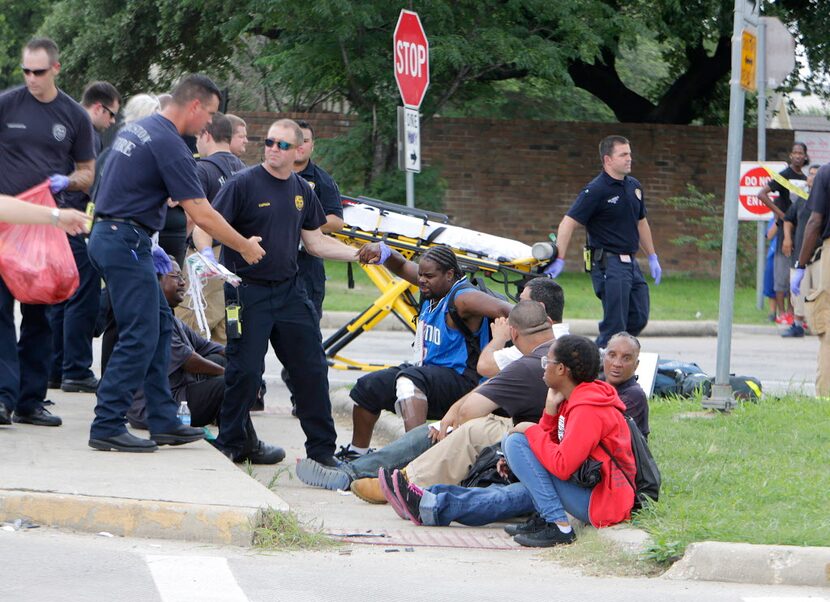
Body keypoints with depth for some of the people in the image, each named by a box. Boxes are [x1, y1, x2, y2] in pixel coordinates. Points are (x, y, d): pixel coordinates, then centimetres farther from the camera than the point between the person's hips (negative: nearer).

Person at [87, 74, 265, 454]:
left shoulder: (135, 129, 14)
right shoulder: (170, 146, -16)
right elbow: (201, 215, -16)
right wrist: (245, 247, -5)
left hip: (107, 234, 10)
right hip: (127, 241, -10)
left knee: (159, 325, 13)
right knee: (139, 336, -8)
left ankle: (163, 422, 14)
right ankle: (107, 428, -8)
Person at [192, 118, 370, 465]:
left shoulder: (302, 190, 11)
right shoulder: (244, 184, -9)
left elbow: (315, 242, 19)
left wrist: (358, 254, 10)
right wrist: (206, 254, -33)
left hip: (289, 290, 6)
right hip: (248, 291, -6)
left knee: (312, 369, 4)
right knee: (245, 371, -5)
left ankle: (322, 450, 12)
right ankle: (231, 444, 11)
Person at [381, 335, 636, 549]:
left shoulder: (586, 409, -18)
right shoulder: (576, 399, 14)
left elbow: (562, 465, -25)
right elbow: (556, 448, 12)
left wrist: (531, 431, -12)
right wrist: (551, 408, 1)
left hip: (603, 503, -11)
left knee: (517, 442, -14)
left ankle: (557, 524, -18)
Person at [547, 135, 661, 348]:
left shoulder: (634, 187, 12)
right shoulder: (596, 190, -12)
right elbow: (569, 222, -16)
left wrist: (652, 258, 25)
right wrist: (559, 260, -23)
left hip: (630, 263, 8)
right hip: (608, 264, -8)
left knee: (638, 319, 8)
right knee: (615, 325, -11)